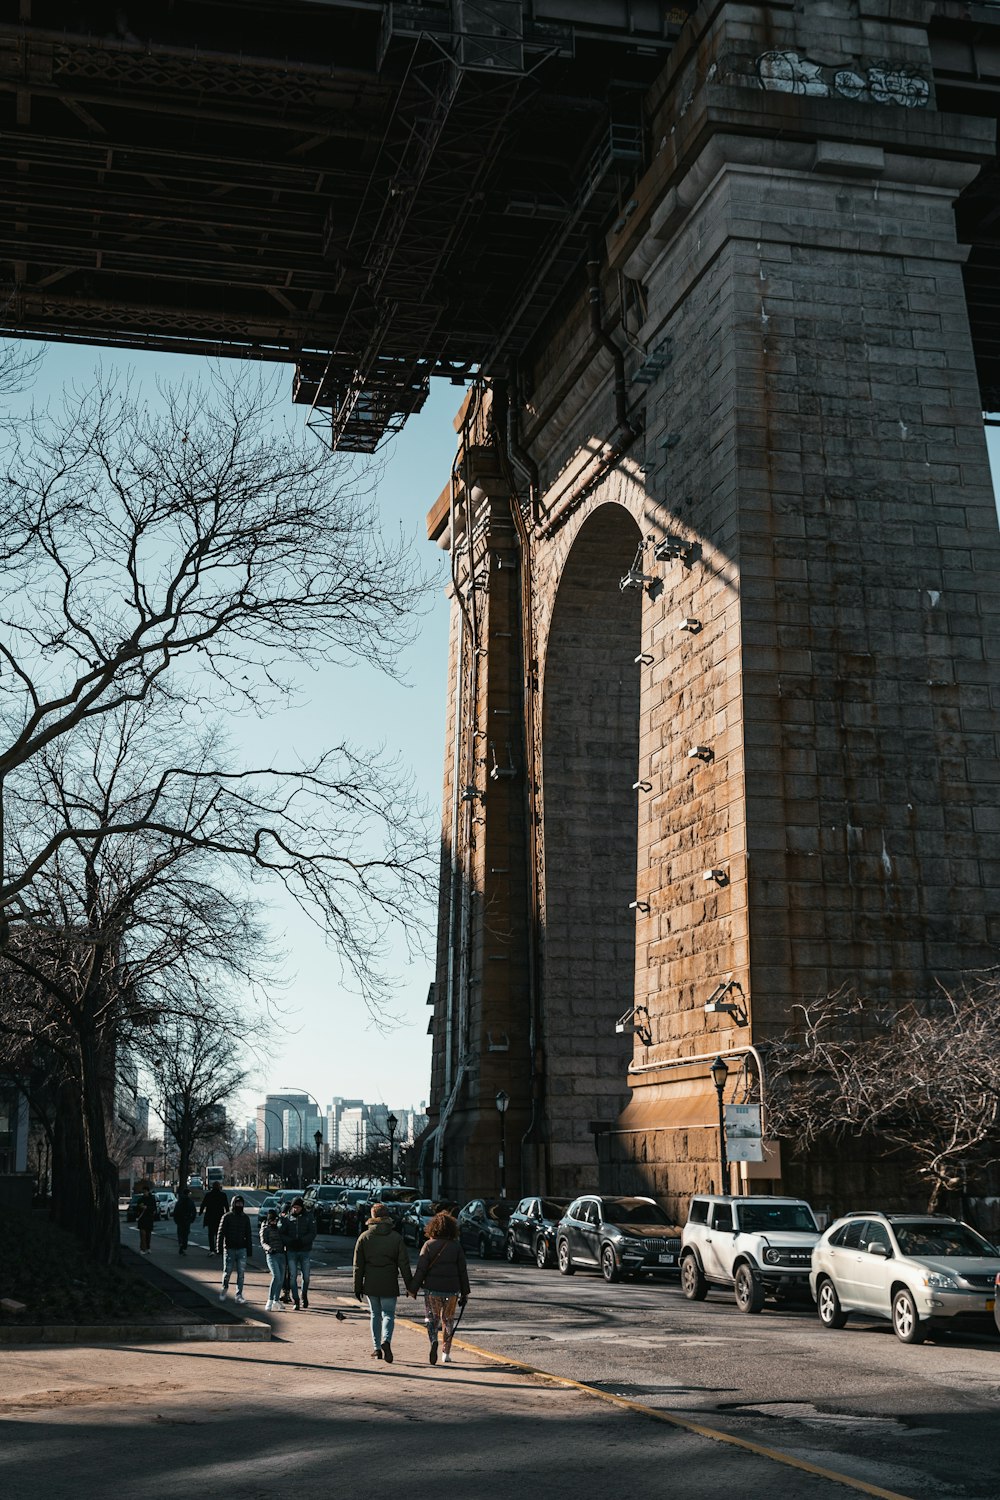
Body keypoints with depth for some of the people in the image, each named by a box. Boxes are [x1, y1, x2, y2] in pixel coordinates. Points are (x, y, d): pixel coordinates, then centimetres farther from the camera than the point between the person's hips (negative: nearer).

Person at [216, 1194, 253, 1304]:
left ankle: (239, 1295, 7)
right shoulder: (227, 1217, -1)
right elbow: (221, 1232, -2)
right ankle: (224, 1289, 27)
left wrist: (249, 1250, 11)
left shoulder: (245, 1218, 10)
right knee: (227, 1271, 1)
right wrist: (219, 1247, -9)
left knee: (241, 1273, 0)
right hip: (229, 1249, -3)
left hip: (242, 1249, 3)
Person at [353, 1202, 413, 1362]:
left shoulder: (364, 1237, 1)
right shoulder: (396, 1237, -2)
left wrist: (357, 1287, 9)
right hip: (389, 1284, -1)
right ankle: (386, 1341, -22)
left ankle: (377, 1348, 15)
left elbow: (358, 1265, 3)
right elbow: (404, 1264, -1)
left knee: (375, 1315, 14)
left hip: (370, 1283, 1)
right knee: (388, 1314, 3)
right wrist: (410, 1285, 4)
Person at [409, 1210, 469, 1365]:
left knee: (432, 1318, 10)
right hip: (452, 1291, 2)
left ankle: (433, 1341, -17)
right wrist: (464, 1294, 10)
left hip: (432, 1289, -2)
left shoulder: (429, 1245, -4)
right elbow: (463, 1272, 3)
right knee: (448, 1321, 14)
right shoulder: (456, 1247, 1)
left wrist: (413, 1289, 0)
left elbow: (421, 1269, -7)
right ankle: (446, 1354, 16)